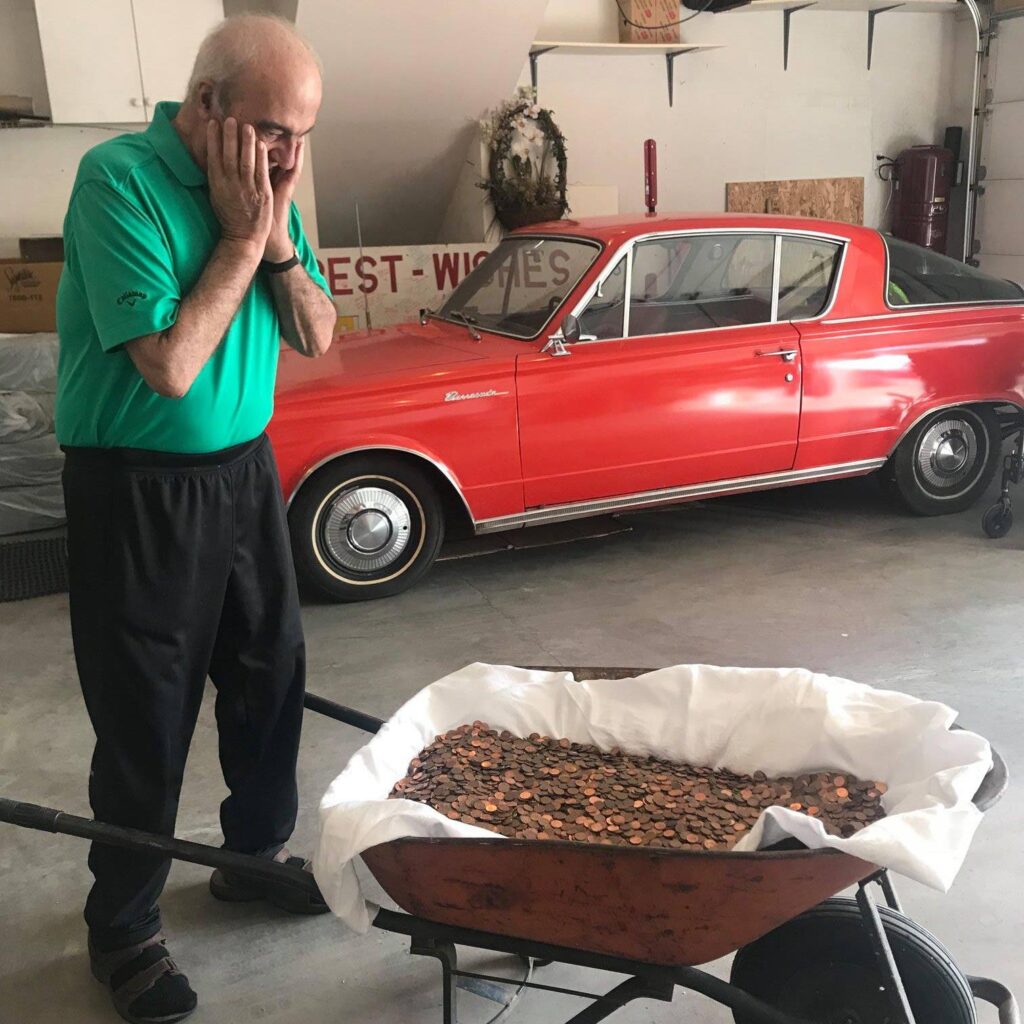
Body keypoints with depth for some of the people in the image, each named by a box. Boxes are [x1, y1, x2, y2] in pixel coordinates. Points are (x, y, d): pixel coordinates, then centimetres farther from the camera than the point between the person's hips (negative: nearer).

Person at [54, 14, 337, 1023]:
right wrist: (241, 237, -18)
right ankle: (122, 928, 26)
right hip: (138, 487, -6)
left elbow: (315, 338, 3)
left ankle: (259, 851, 40)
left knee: (270, 674, 16)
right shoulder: (119, 178, -18)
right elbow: (170, 365, -25)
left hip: (243, 466, 7)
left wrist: (278, 236, -11)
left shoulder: (263, 186, 2)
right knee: (146, 716, 4)